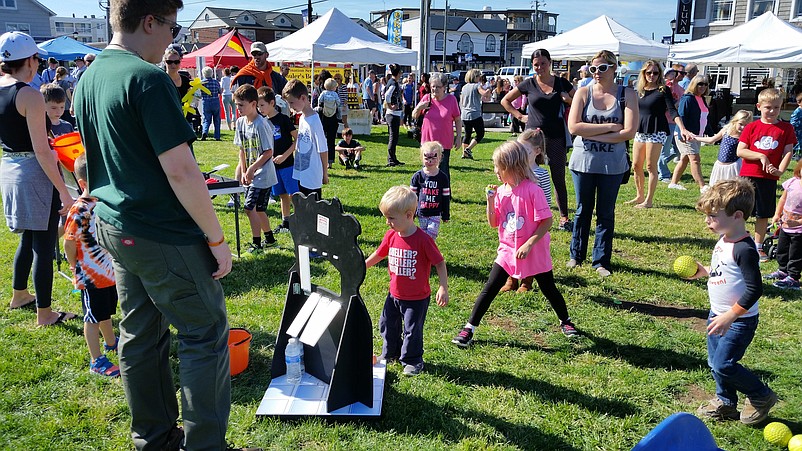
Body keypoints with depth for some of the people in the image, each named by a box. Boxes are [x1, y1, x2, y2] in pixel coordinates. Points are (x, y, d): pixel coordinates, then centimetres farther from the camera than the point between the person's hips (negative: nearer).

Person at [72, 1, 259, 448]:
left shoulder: (89, 78, 10)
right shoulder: (147, 78, -19)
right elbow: (180, 170, -23)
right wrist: (217, 238, -16)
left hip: (114, 227, 9)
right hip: (163, 235, -9)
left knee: (142, 335, 17)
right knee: (206, 334, 3)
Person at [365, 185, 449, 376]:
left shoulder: (423, 239, -23)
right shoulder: (391, 236, -5)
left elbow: (439, 262, -17)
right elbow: (379, 255, 11)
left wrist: (443, 288, -21)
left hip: (417, 298, -6)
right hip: (394, 294, 6)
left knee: (412, 330, 6)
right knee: (387, 324, 20)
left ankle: (413, 361, 28)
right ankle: (390, 353, 43)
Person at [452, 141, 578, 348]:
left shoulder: (532, 190, -19)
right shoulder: (500, 191, -1)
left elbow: (547, 221, -18)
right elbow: (493, 223, 4)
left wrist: (529, 245, -22)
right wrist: (490, 201, -10)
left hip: (535, 253, -4)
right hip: (507, 252, 4)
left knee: (549, 290, 14)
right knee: (489, 290, -1)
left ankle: (565, 322, 39)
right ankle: (469, 328, 6)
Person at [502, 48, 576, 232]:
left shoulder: (562, 83, 3)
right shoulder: (528, 84, 1)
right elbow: (505, 101, 12)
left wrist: (569, 100, -7)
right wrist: (520, 116, 3)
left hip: (556, 138, 0)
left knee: (559, 178, 7)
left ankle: (564, 217, 15)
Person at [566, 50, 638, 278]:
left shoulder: (627, 94, -2)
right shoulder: (583, 92, 0)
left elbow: (629, 131, -12)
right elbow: (573, 126, -13)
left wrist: (593, 135, -14)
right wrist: (609, 127, -14)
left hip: (612, 164, 0)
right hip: (583, 161, 1)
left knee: (606, 213, 8)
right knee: (583, 211, 12)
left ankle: (601, 261, 18)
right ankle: (577, 255, 26)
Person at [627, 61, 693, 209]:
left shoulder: (663, 90, -4)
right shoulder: (639, 91, 10)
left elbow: (672, 111, -14)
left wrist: (682, 129, -27)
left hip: (656, 131, -5)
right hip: (640, 131, 6)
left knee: (651, 166, -4)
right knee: (636, 166, 7)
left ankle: (649, 200, 3)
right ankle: (639, 196, 22)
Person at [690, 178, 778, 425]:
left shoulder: (744, 249, -24)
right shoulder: (724, 241, 5)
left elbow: (754, 289, -24)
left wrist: (729, 317, -25)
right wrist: (704, 271, 6)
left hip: (738, 320, -9)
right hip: (718, 314, 9)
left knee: (723, 365, -7)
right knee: (715, 361, 16)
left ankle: (762, 396, 16)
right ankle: (725, 403, 34)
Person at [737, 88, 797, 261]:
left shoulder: (786, 128, 4)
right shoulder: (751, 127, 2)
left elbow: (788, 152, 0)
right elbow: (740, 151, -4)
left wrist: (780, 170, -13)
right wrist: (761, 156, -15)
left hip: (769, 178, 1)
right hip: (748, 176, -1)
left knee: (763, 214, 9)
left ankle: (758, 247, 20)